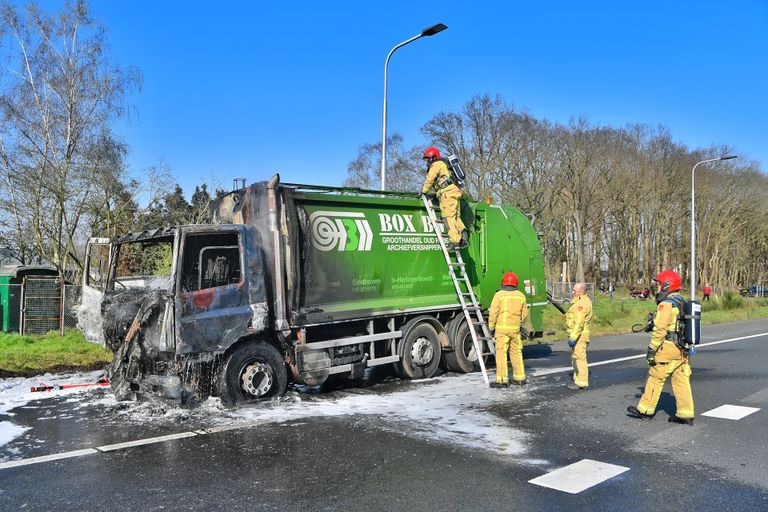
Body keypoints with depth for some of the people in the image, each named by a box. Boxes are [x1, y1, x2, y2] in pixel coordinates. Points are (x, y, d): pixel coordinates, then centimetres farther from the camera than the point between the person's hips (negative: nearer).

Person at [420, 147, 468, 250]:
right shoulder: (443, 164, 31)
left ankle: (456, 242, -18)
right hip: (454, 192, 10)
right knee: (456, 217, 8)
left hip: (448, 193, -10)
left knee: (449, 218, -12)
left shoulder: (436, 165, 1)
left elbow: (429, 180, -1)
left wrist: (423, 192, 9)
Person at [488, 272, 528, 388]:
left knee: (501, 353, -3)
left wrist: (491, 327, 1)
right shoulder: (521, 295, 7)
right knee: (516, 353, 14)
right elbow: (524, 314, 11)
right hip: (515, 329, 5)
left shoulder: (499, 295, -8)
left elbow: (493, 313, -9)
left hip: (502, 328, -5)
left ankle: (502, 380, -4)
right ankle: (519, 378, 20)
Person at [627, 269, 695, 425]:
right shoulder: (682, 303, 13)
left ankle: (645, 410, 11)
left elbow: (660, 329, -19)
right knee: (681, 380, 8)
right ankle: (686, 415, 9)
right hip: (682, 349, 8)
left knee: (655, 378, 2)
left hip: (668, 348, -8)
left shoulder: (666, 304, -15)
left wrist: (651, 349, -15)